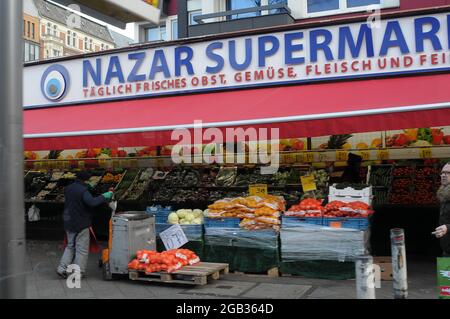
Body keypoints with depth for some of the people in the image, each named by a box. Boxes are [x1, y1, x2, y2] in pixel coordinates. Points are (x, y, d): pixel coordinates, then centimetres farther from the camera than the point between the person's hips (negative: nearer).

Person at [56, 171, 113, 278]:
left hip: (68, 223, 8)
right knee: (82, 249, 3)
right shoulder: (83, 190, -19)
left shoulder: (68, 189, 7)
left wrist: (88, 187, 16)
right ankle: (78, 273, 7)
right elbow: (92, 202, -33)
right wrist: (104, 197, -23)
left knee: (70, 246, 22)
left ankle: (62, 268, 14)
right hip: (81, 224, -8)